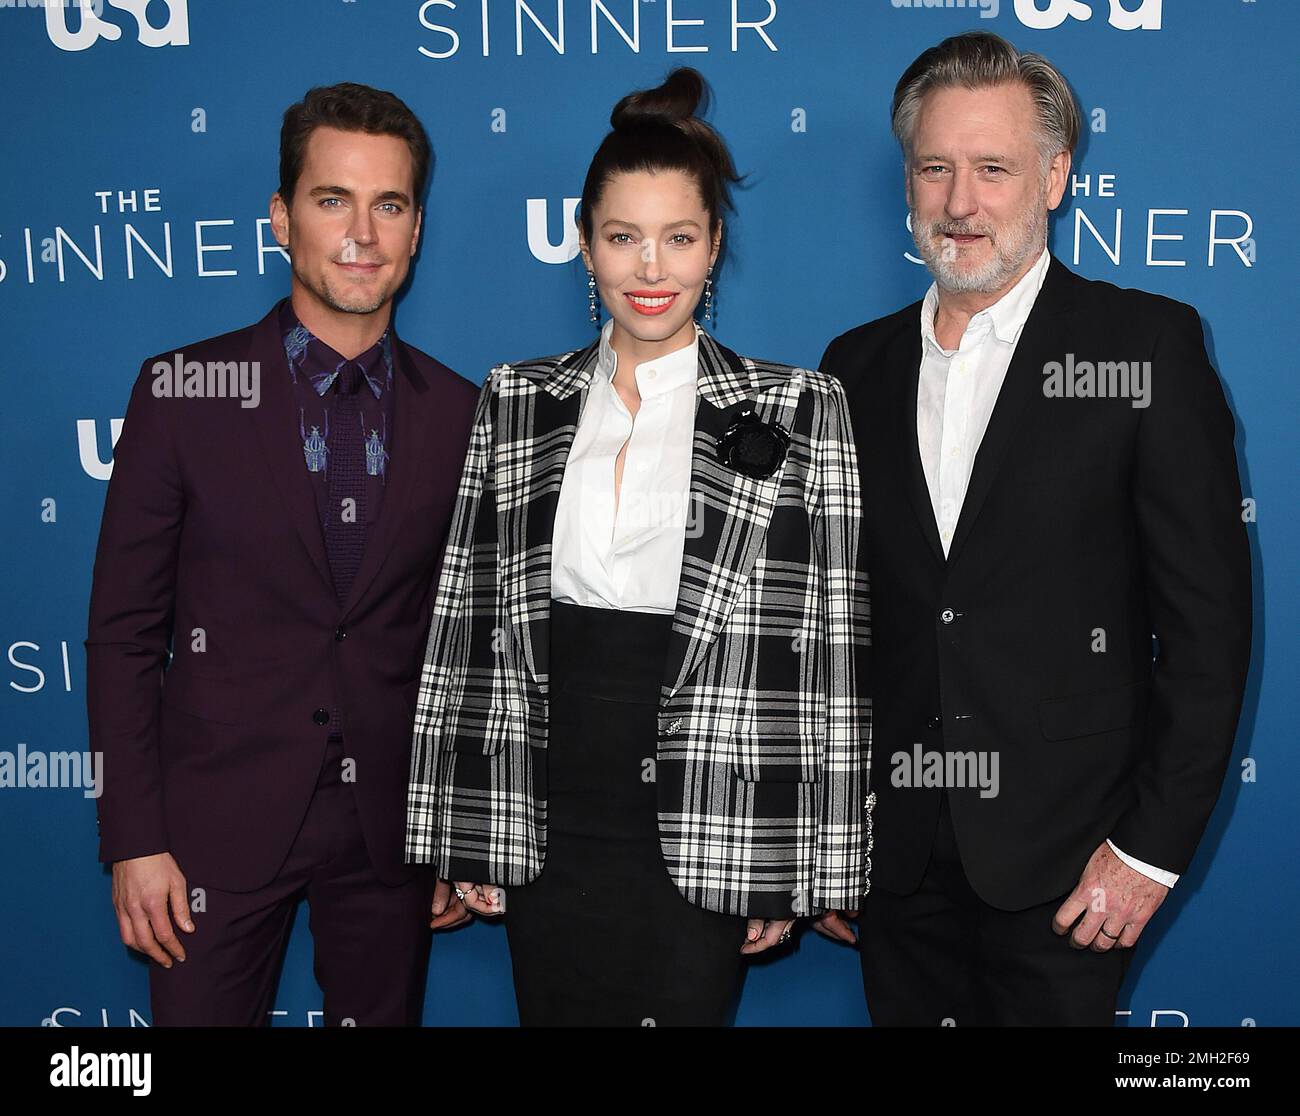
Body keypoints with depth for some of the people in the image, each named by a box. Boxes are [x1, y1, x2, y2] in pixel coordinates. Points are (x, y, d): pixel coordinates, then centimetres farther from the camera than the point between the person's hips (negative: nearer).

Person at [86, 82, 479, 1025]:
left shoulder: (460, 414, 1)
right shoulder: (182, 391, -4)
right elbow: (123, 632, -3)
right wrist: (134, 840, -6)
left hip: (392, 824, 2)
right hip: (220, 821, -1)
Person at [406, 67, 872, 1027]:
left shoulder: (797, 412, -4)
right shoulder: (516, 405, 4)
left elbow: (829, 646, -3)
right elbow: (469, 624, 6)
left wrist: (798, 869, -4)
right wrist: (464, 841, 4)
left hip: (703, 841, -2)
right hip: (545, 831, 3)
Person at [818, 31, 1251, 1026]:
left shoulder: (1149, 344, -4)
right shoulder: (857, 366, 7)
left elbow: (1207, 615, -6)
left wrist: (1154, 844, -9)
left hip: (1062, 866, -3)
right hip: (898, 859, 4)